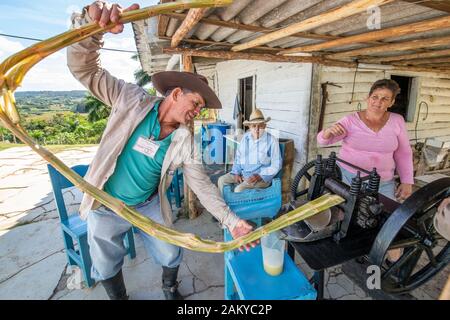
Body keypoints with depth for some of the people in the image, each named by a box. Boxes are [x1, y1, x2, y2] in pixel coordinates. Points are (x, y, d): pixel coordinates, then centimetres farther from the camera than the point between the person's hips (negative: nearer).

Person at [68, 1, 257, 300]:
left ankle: (170, 289, 47)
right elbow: (84, 68, -18)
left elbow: (202, 183, -12)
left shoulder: (184, 140, -12)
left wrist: (231, 220, -20)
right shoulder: (133, 100, -16)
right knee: (106, 267, 18)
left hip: (149, 207, 2)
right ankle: (119, 297, 51)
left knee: (171, 257, 13)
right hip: (106, 207, -1)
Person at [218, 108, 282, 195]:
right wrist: (236, 173, -1)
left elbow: (276, 165, -10)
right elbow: (238, 157, 13)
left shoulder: (271, 140, -11)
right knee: (222, 180, -6)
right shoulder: (245, 137, 3)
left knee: (239, 189, -27)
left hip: (262, 176, -6)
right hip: (242, 173, 6)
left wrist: (259, 176, -20)